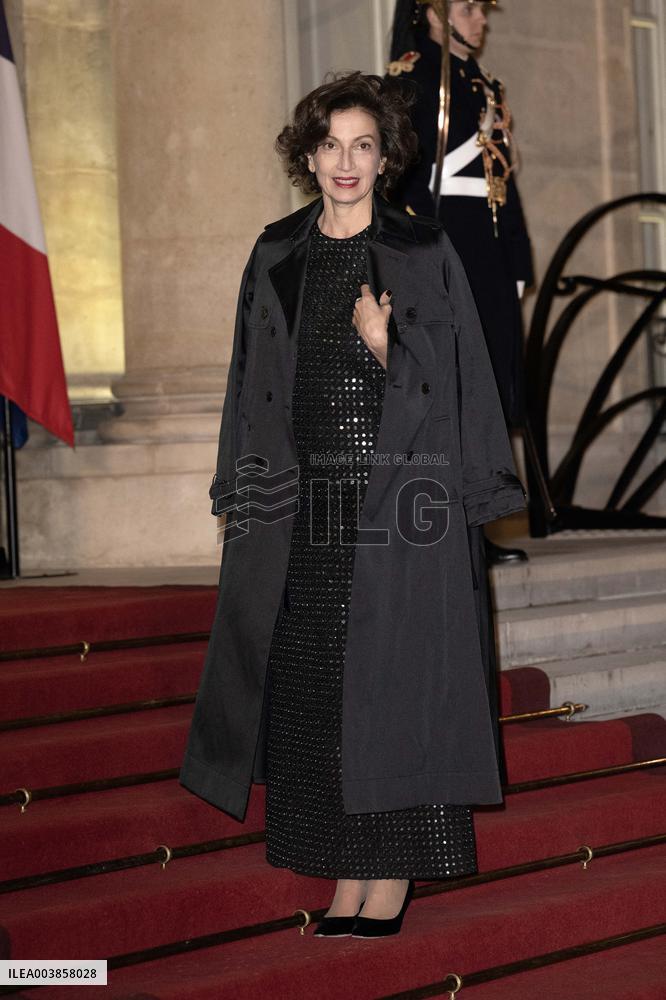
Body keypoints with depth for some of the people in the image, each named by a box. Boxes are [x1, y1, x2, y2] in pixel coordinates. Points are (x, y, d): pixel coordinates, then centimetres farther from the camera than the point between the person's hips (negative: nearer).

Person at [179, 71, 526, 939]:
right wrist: (244, 493, 7)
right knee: (312, 688, 3)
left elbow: (461, 377, 2)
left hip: (398, 493, -3)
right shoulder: (277, 257, 11)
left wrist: (385, 349, -14)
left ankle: (395, 878, 4)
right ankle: (349, 878, 11)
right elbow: (253, 381, 12)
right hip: (300, 498, 3)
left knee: (394, 675, -4)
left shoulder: (425, 253, 2)